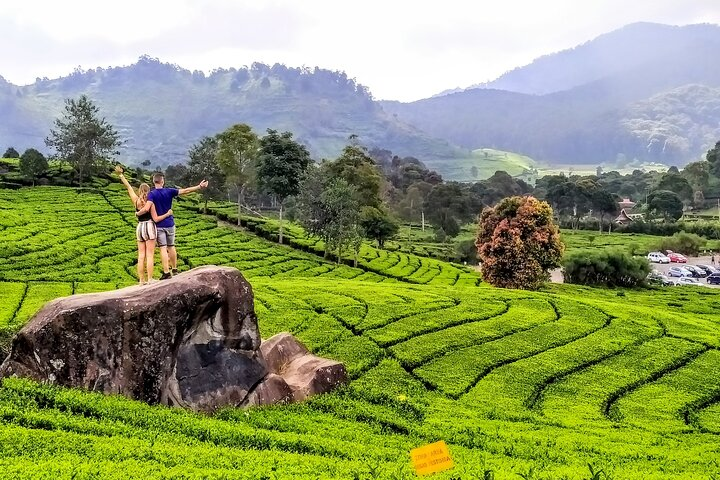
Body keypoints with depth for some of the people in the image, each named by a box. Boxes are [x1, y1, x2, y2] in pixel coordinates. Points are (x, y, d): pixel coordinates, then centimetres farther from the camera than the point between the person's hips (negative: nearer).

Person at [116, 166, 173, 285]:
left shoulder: (136, 201, 2)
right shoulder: (150, 203, -7)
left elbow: (129, 187, 11)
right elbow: (156, 219, -8)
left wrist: (121, 175, 20)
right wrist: (167, 214, 2)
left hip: (139, 228, 4)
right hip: (149, 227, -4)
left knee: (141, 255, 7)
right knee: (150, 255, -4)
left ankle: (141, 280, 7)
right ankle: (149, 279, -7)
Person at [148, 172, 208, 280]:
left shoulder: (152, 194, -10)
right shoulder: (169, 192, -2)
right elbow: (185, 191, -2)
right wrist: (199, 187, 2)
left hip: (159, 225, -3)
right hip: (170, 224, 3)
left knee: (163, 248, -3)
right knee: (171, 246, 14)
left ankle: (166, 272, -6)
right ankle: (174, 269, 23)